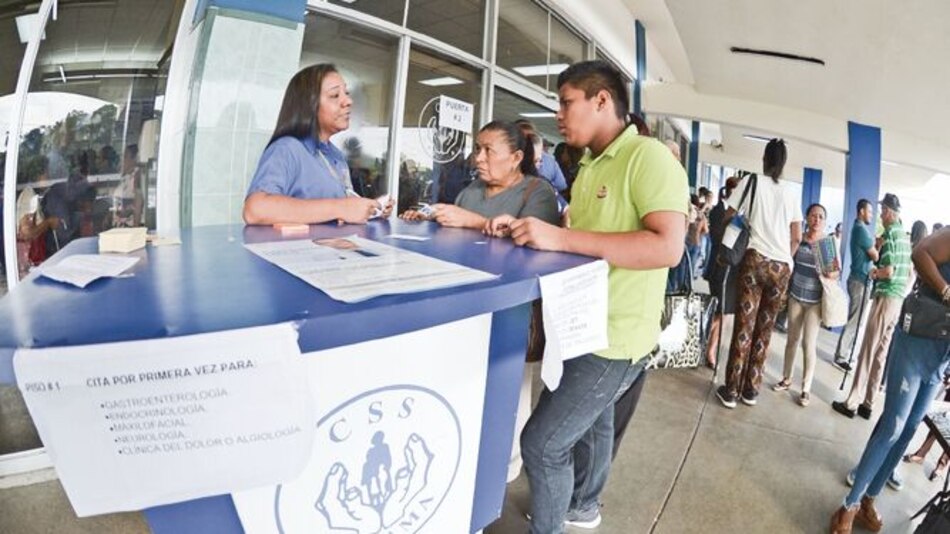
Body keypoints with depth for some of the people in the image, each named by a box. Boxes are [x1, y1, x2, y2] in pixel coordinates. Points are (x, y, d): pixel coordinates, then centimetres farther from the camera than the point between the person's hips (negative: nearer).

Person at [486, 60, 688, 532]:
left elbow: (667, 247, -30)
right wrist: (524, 229, -1)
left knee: (542, 442, -3)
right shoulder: (589, 167, 10)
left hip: (615, 338, -9)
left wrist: (562, 237, -32)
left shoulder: (648, 156, -18)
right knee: (592, 423, 26)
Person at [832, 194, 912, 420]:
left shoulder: (890, 233, -11)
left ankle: (852, 403, 1)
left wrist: (873, 273, 0)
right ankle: (867, 404, 16)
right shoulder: (904, 236, 15)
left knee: (868, 352, -4)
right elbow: (908, 271, 24)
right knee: (881, 354, 10)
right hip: (900, 299, 8)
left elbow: (888, 271, -19)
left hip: (886, 297, -8)